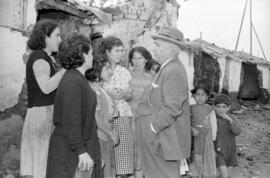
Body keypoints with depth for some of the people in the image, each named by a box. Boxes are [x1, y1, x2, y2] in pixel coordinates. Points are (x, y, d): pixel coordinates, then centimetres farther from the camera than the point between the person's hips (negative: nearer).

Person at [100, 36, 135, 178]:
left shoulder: (124, 72, 14)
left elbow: (130, 95, 18)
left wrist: (124, 94, -4)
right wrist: (109, 93, -14)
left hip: (122, 115, 4)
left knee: (122, 154, 1)